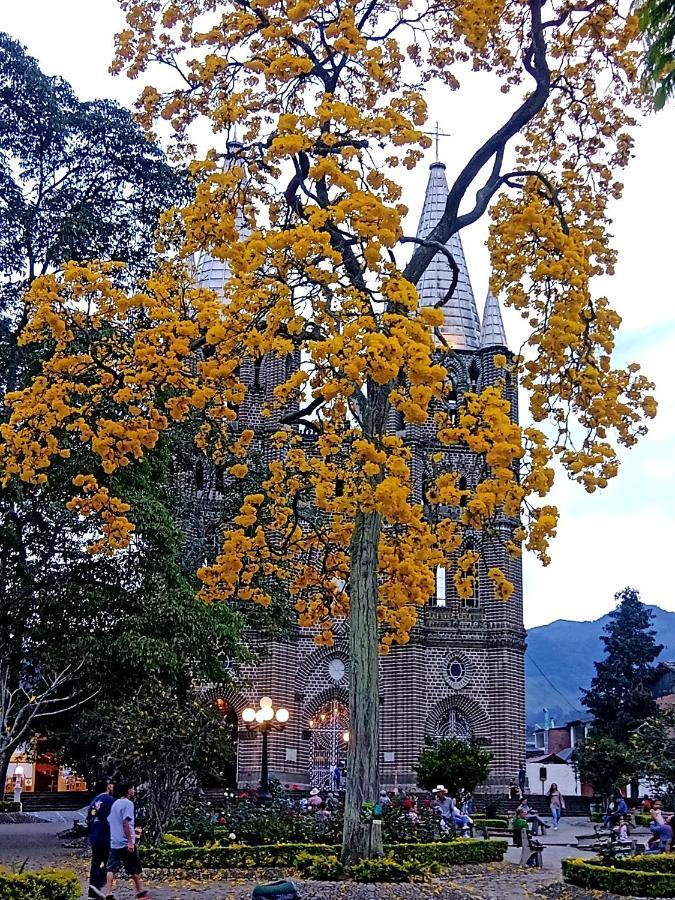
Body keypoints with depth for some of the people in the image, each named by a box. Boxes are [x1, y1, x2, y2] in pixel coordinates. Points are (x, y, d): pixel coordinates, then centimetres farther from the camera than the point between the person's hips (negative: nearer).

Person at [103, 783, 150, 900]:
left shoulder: (115, 803, 15)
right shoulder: (128, 803, -10)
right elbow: (125, 823, -19)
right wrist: (130, 841, -20)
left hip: (114, 842, 7)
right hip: (125, 842, -7)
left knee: (112, 869, 0)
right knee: (135, 869, 7)